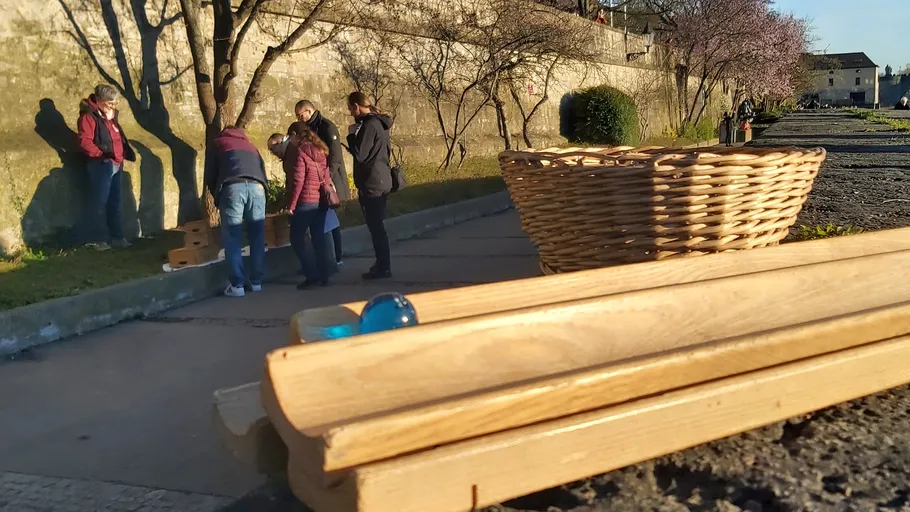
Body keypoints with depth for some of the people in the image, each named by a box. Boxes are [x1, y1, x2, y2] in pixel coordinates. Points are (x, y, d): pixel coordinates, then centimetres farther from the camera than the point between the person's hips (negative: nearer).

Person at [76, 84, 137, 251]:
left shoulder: (111, 116, 17)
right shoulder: (89, 116, -11)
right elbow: (85, 142, -19)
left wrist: (127, 152, 11)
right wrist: (101, 153, -23)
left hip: (117, 164, 9)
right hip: (101, 165, -9)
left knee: (114, 202, 13)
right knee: (100, 203, -4)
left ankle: (117, 236, 21)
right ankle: (99, 239, 2)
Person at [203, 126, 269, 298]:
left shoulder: (216, 144, 28)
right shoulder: (250, 145, 38)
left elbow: (209, 176, 21)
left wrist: (218, 199, 32)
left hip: (232, 187, -3)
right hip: (256, 187, 3)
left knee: (233, 239, 2)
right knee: (257, 238, 11)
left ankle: (237, 286, 2)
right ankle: (256, 282, 16)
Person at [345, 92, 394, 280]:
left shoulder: (369, 125, -17)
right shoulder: (378, 122, 13)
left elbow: (359, 154, -18)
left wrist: (351, 134, -6)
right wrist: (356, 136, 14)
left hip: (372, 183, -10)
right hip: (381, 181, 10)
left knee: (376, 227, -4)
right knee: (377, 226, 16)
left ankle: (383, 268, 1)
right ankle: (382, 265, 23)